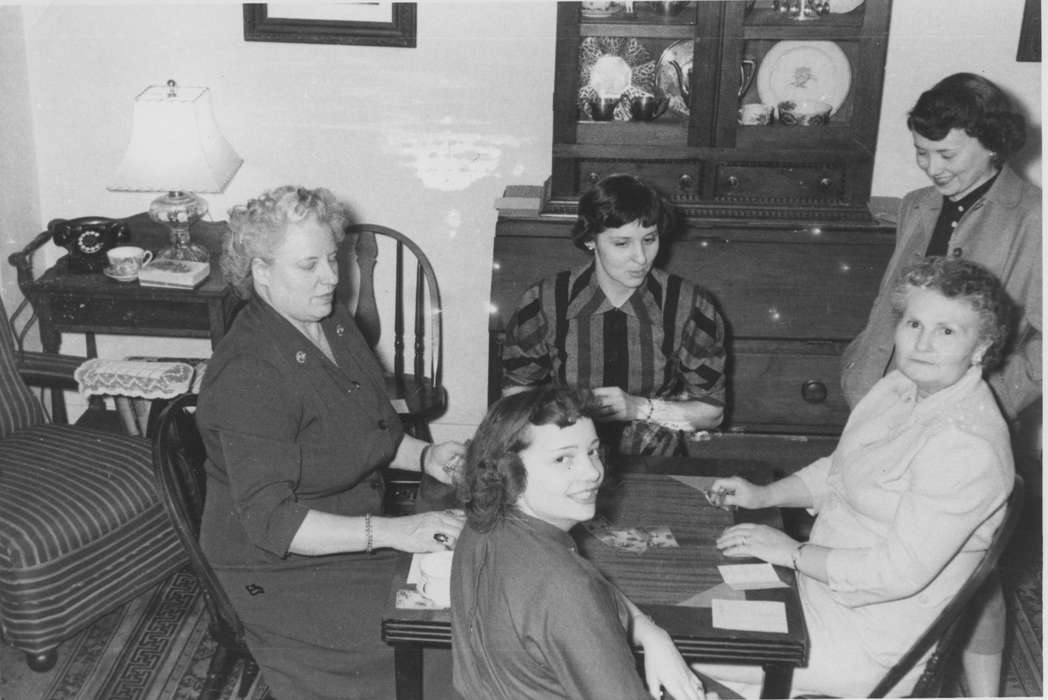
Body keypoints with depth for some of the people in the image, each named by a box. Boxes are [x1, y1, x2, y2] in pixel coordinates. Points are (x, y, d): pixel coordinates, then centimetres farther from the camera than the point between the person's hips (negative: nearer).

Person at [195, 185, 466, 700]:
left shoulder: (334, 323, 4)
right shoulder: (248, 374, -24)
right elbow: (271, 521, -27)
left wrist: (424, 455, -2)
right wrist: (390, 532, -34)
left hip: (356, 530, 8)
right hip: (281, 566, -8)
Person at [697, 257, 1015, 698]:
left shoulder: (969, 447, -27)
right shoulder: (904, 385, 1)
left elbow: (898, 573, -28)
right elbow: (838, 471, 16)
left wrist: (793, 552, -18)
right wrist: (764, 495, 2)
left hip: (872, 647, -8)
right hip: (821, 578, 9)